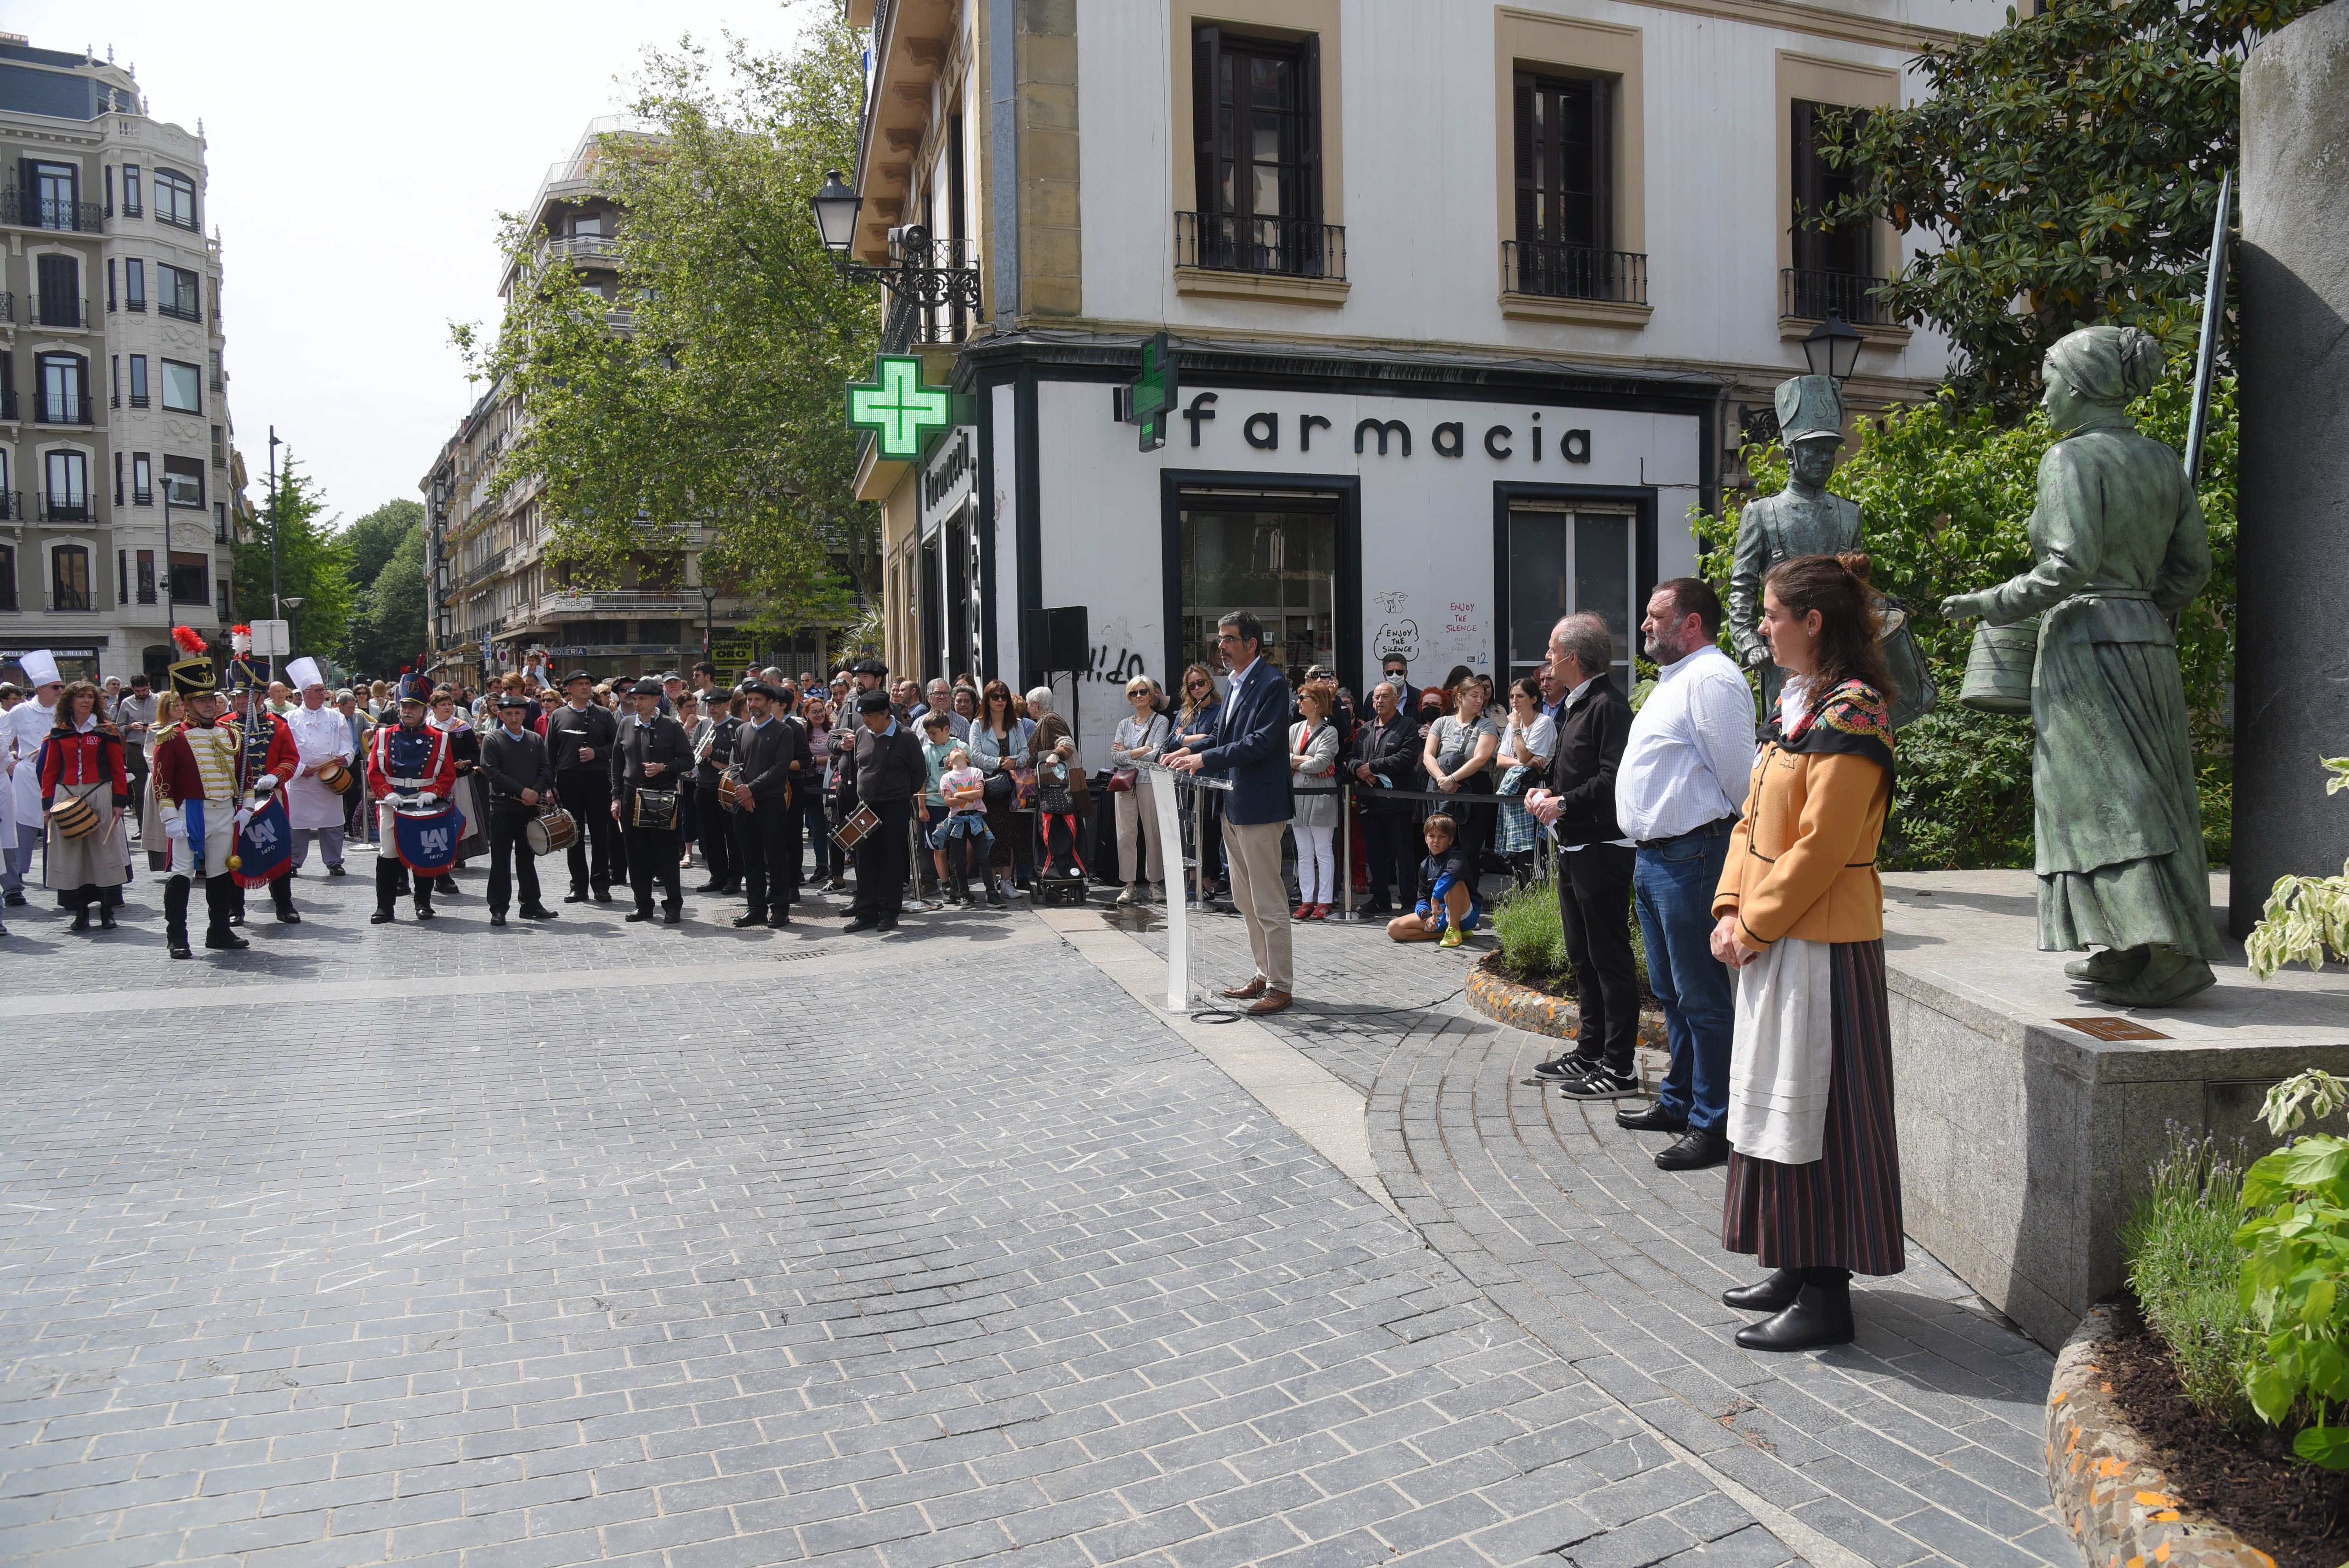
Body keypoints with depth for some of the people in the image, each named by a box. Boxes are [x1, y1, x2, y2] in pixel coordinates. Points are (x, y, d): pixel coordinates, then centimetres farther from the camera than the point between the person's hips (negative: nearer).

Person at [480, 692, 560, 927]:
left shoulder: (536, 740, 11)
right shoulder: (492, 740, -1)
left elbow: (545, 769, 6)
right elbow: (492, 772, -10)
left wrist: (536, 792, -12)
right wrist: (522, 791, -16)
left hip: (531, 808, 3)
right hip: (502, 807, -3)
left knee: (527, 858, 12)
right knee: (501, 859, 0)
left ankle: (531, 905, 19)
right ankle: (498, 909, 5)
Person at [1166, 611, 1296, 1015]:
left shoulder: (1272, 684, -13)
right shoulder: (1237, 685, 16)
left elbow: (1260, 742, -22)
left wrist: (1206, 759, -23)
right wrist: (1192, 751, 6)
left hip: (1260, 806, -10)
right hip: (1234, 806, 10)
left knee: (1269, 902, -4)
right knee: (1246, 901, 16)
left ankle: (1281, 986, 3)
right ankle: (1263, 976, 26)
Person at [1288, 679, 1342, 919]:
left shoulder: (1329, 732, -4)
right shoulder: (1295, 729, 13)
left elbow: (1320, 763, -16)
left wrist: (1294, 762, -5)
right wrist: (1303, 759, -12)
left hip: (1320, 796, -6)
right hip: (1298, 795, 6)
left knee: (1324, 852, -1)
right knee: (1304, 853, 8)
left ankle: (1324, 902, 2)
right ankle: (1306, 901, 12)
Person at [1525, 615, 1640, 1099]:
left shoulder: (1608, 706, -16)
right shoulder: (1576, 706, 16)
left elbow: (1614, 778, -25)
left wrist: (1564, 804, -19)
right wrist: (1544, 791, 6)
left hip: (1602, 850, -11)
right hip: (1573, 849, 11)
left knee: (1610, 959, -4)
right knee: (1582, 955, 17)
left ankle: (1619, 1068, 2)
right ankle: (1589, 1052, 27)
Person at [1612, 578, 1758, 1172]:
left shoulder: (1710, 679, -15)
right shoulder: (1671, 682, 19)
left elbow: (1738, 773, -17)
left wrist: (1729, 843, -5)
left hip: (1690, 858, -11)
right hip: (1653, 857, 11)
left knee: (1701, 996, -4)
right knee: (1671, 993, 20)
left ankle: (1713, 1127, 4)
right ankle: (1679, 1102, 33)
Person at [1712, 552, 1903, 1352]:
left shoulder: (1850, 714, -16)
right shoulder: (1795, 703, 13)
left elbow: (1819, 846, -20)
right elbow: (1754, 819, 15)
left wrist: (1753, 927, -13)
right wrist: (1730, 910, 4)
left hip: (1821, 943, -10)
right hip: (1769, 939, 10)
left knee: (1814, 1107, -3)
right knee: (1779, 1100, 15)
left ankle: (1826, 1297, 8)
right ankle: (1796, 1269, 27)